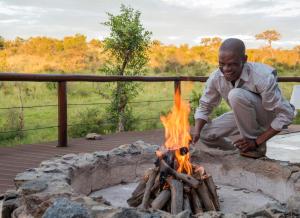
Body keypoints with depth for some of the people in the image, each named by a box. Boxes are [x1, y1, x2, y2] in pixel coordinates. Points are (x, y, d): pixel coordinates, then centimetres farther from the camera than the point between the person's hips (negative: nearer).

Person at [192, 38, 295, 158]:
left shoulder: (263, 77, -32)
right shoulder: (216, 78, -17)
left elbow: (286, 115, -27)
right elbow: (204, 107, -4)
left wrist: (256, 142, -27)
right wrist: (196, 131, -24)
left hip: (269, 118, -5)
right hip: (244, 117, 6)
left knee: (237, 95, -32)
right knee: (205, 134, -11)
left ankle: (257, 147, -15)